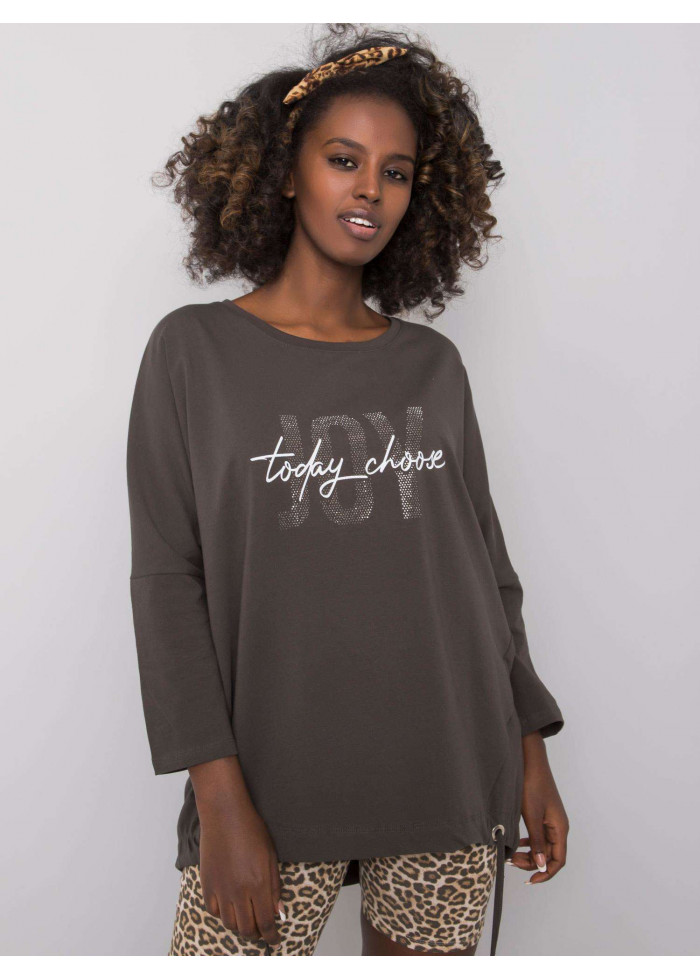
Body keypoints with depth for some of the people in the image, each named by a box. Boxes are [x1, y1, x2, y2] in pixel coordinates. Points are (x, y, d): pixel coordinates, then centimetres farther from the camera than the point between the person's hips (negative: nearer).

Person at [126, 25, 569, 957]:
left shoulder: (433, 364, 6)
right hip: (274, 786, -2)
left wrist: (532, 756, 7)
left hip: (450, 781, 3)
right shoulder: (195, 350, -2)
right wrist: (220, 797, -11)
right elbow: (166, 581, -6)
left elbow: (486, 569, 9)